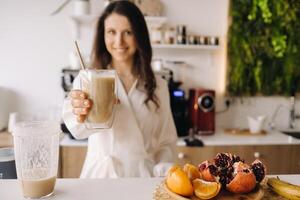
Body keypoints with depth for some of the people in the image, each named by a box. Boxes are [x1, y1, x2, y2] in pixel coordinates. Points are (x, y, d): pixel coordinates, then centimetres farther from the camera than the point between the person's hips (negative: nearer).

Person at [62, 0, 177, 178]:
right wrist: (81, 116, -40)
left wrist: (163, 173, -7)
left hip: (144, 177, 3)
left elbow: (166, 141, 10)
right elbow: (79, 129, -19)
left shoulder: (158, 85, 8)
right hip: (101, 175, -2)